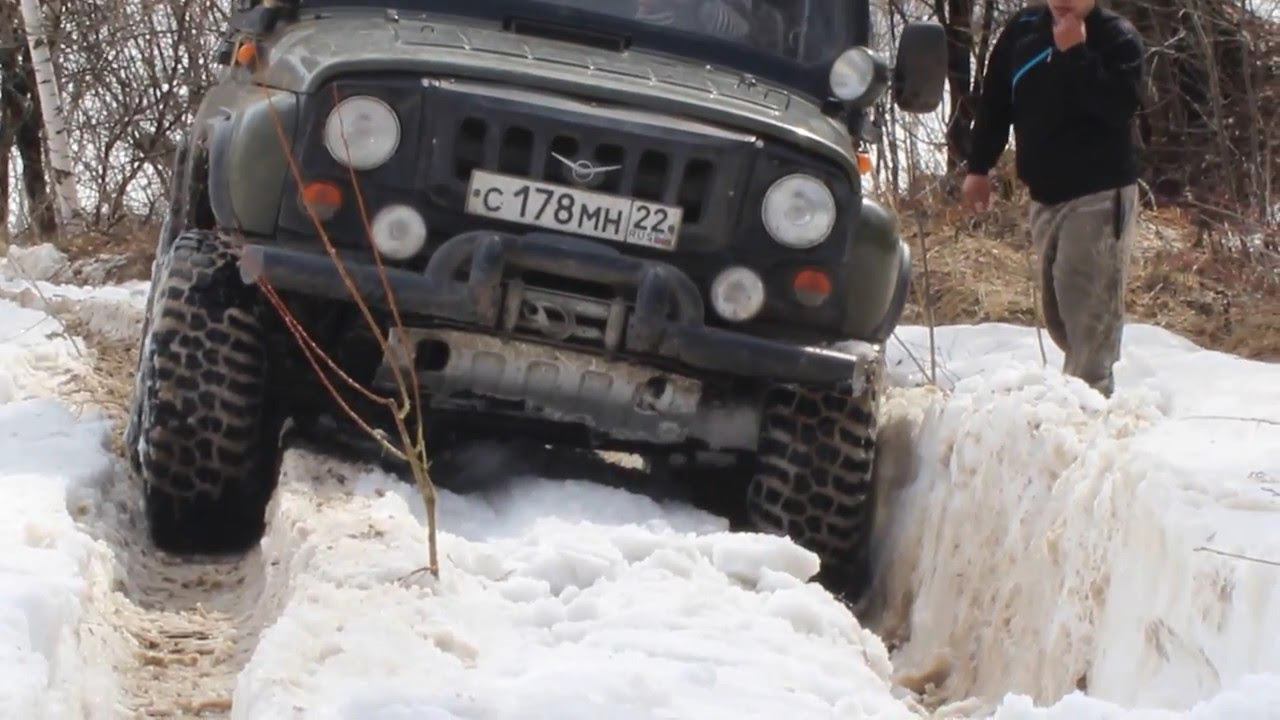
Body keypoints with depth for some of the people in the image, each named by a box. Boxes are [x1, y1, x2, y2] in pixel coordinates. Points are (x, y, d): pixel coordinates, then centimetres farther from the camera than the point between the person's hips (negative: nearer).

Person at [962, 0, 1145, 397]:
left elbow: (1120, 106, -23)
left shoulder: (1118, 37, -7)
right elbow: (995, 99, 16)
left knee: (1089, 311, -13)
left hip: (1099, 196, -7)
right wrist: (978, 168, 13)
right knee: (1057, 311, 10)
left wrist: (1076, 53, -23)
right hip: (1045, 196, 7)